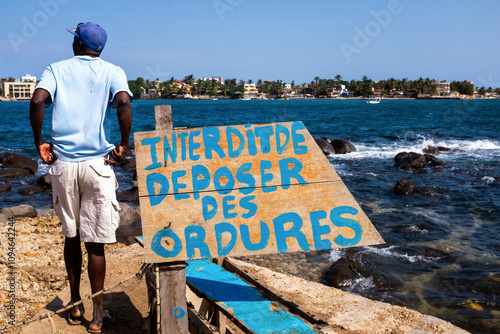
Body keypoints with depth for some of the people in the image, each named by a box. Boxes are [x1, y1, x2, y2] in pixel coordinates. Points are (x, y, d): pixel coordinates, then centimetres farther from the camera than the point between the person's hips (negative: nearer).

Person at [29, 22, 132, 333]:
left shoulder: (56, 69, 7)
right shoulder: (111, 71, 4)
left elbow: (38, 100, -11)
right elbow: (123, 102, -17)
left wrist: (39, 142, -1)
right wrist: (125, 145, -9)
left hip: (63, 163, 2)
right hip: (98, 164, -2)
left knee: (71, 236, 16)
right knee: (95, 242, 4)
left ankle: (75, 306, 27)